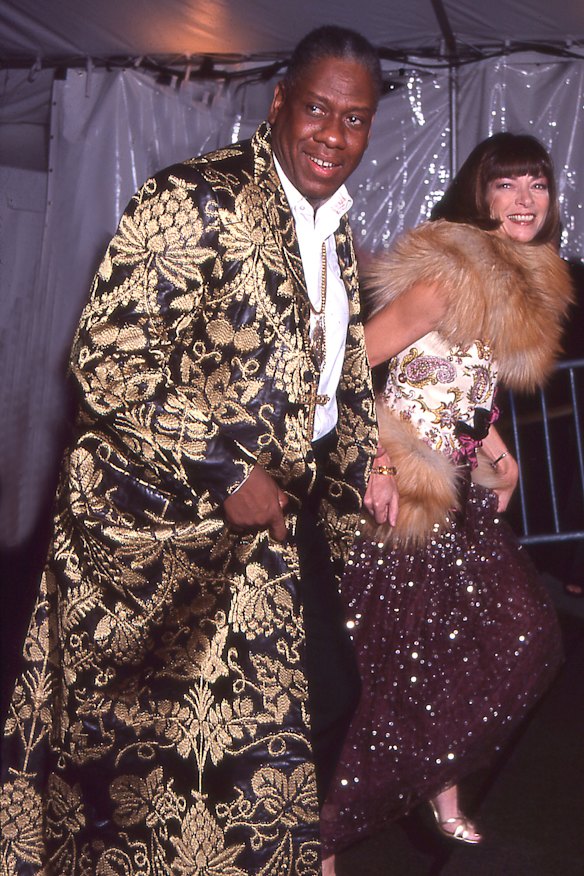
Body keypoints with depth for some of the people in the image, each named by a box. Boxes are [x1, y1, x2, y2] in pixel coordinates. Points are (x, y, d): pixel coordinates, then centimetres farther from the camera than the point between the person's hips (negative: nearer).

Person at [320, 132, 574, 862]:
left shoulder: (525, 285, 10)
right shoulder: (450, 276, -18)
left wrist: (494, 448, 12)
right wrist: (375, 465, -24)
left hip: (464, 488, 9)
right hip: (409, 493, -9)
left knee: (523, 639, 13)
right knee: (415, 661, -2)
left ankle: (441, 786, 31)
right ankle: (328, 828, 15)